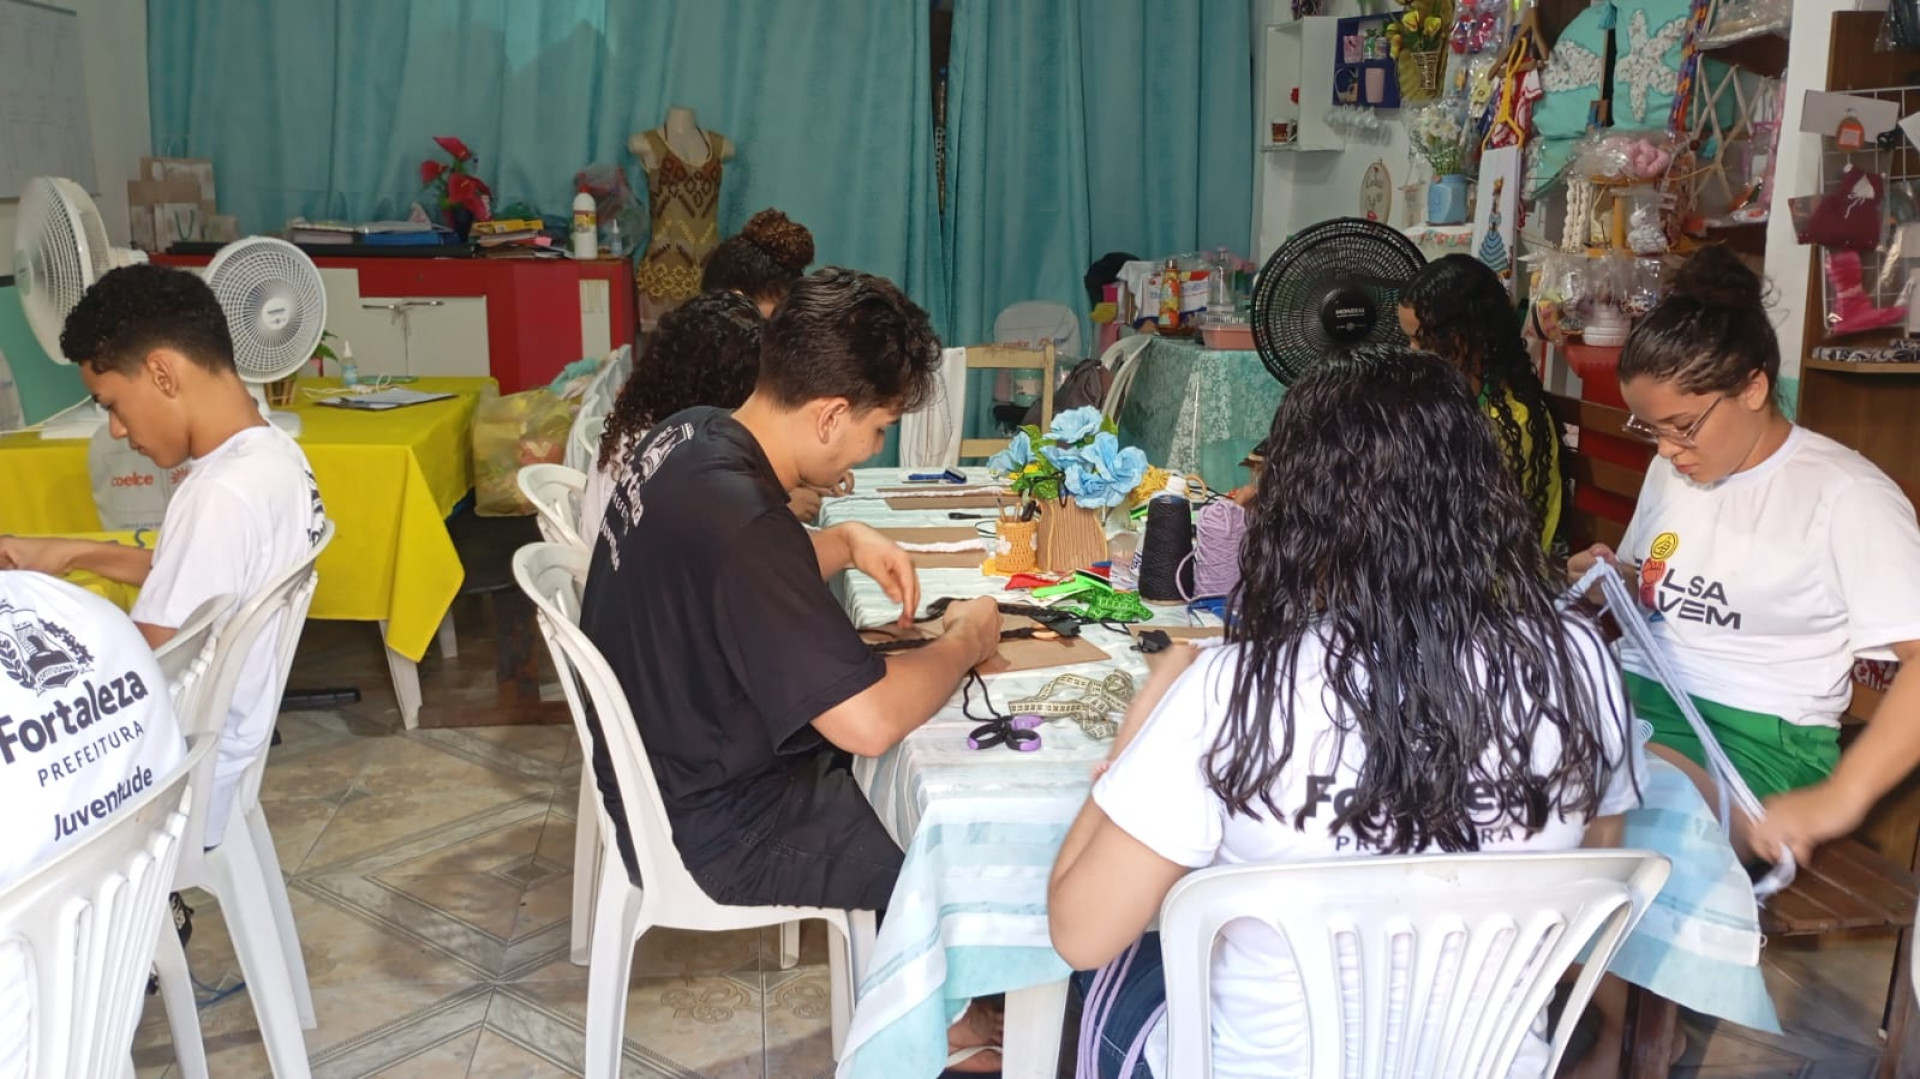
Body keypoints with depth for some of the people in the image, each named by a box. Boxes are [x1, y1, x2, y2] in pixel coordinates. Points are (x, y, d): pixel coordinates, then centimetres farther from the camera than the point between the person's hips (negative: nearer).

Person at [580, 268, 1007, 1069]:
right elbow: (869, 723, -35)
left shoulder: (691, 435, -6)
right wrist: (966, 643, -17)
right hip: (717, 826, -9)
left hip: (674, 761, 9)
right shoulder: (737, 522, -35)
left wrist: (848, 543, -1)